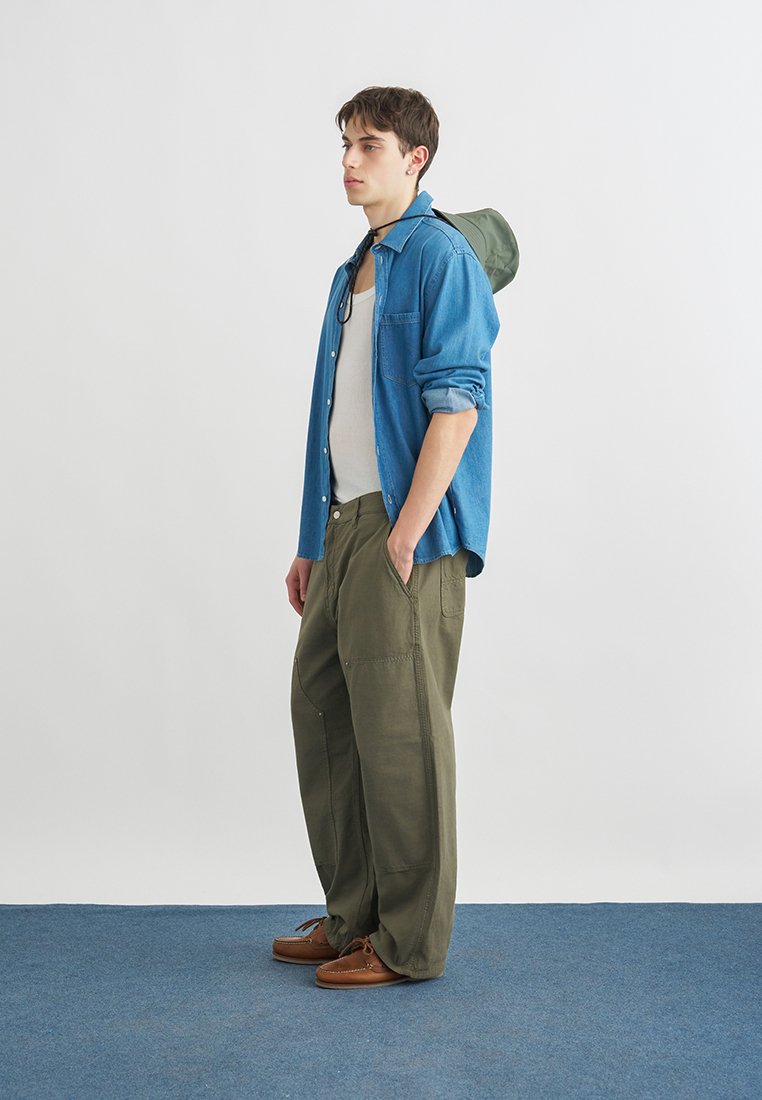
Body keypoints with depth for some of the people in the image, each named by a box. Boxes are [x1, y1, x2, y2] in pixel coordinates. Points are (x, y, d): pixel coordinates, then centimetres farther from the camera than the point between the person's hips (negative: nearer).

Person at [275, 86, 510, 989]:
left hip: (408, 531, -9)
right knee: (321, 706, 12)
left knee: (400, 728, -5)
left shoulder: (440, 256, -7)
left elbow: (458, 401, -17)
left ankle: (410, 942, 8)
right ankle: (353, 915, 25)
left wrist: (408, 530, -22)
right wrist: (312, 543, 18)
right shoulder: (352, 274, 20)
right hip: (344, 521, 10)